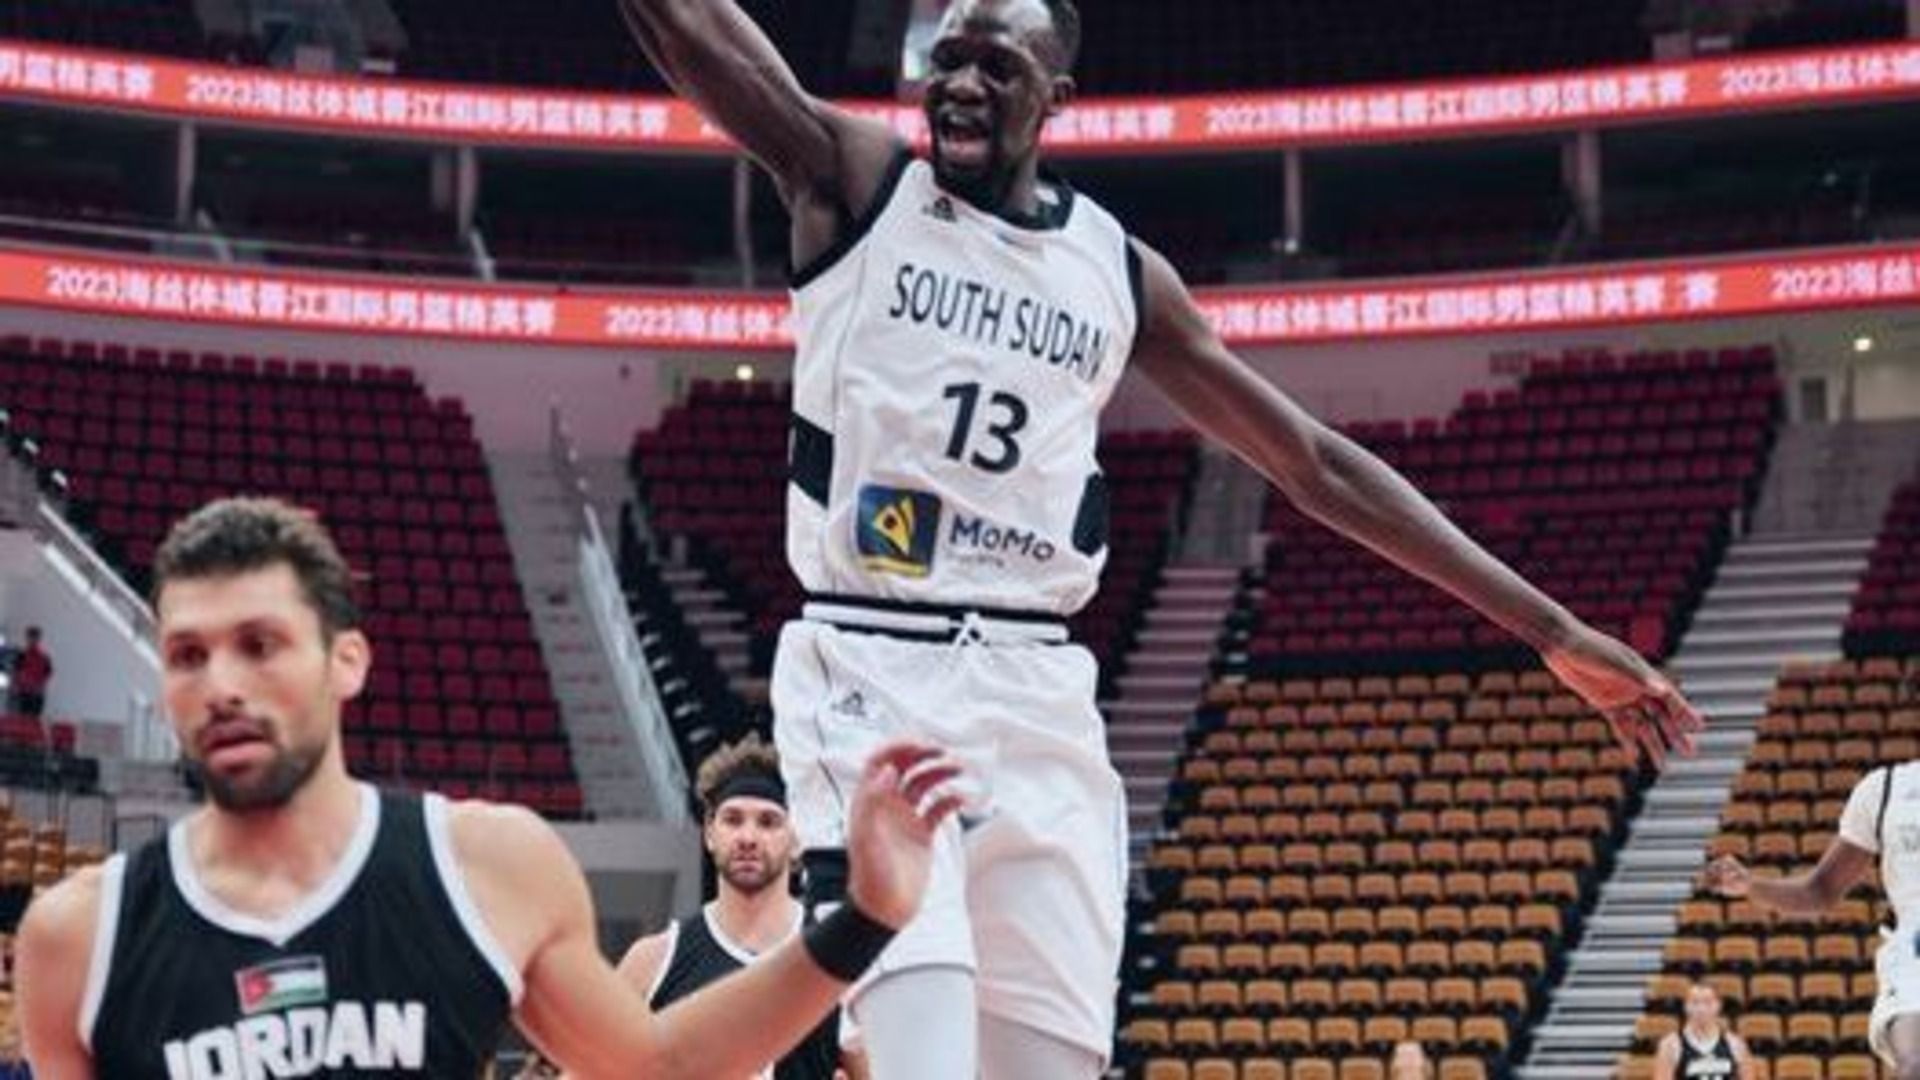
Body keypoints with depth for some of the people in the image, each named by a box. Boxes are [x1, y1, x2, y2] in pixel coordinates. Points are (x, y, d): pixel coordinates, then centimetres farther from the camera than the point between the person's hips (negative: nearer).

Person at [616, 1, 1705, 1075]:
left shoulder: (1118, 269, 10)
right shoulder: (855, 180, 2)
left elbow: (1317, 465, 14)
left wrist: (1552, 629, 12)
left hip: (1039, 692, 4)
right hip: (870, 670, -4)